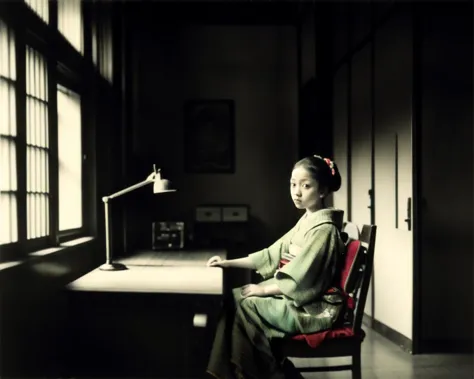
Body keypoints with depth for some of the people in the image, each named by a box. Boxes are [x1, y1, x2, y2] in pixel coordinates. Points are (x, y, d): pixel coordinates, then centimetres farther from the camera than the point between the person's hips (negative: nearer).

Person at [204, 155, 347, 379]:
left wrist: (263, 289, -13)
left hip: (313, 307, -9)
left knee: (245, 305, -15)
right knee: (235, 297, -3)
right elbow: (271, 254, 12)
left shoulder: (324, 229, -17)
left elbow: (300, 278, -22)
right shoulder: (305, 222, 11)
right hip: (294, 295, 9)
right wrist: (229, 263, 8)